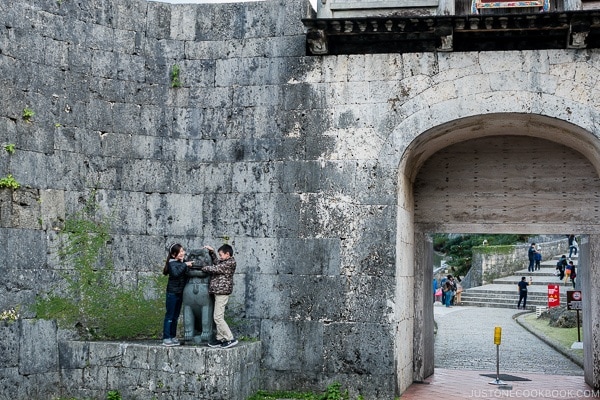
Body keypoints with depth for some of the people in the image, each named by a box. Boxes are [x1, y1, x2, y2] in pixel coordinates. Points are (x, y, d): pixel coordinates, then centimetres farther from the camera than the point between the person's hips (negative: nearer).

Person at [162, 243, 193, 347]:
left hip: (180, 293, 7)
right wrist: (185, 265, -29)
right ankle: (166, 338, -1)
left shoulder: (183, 262, 9)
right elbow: (175, 273, -32)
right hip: (172, 292, -7)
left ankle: (173, 337, 20)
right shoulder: (172, 263, -13)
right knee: (169, 316, -4)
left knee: (176, 316, 13)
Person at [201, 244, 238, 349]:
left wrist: (202, 267, -6)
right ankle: (220, 339, 16)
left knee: (218, 317, -12)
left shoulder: (230, 263, -12)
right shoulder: (224, 262, 17)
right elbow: (216, 262, 31)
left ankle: (231, 339, -10)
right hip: (218, 292, 10)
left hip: (222, 292, -10)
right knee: (218, 317, 12)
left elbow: (216, 269, -16)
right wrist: (211, 251, 19)